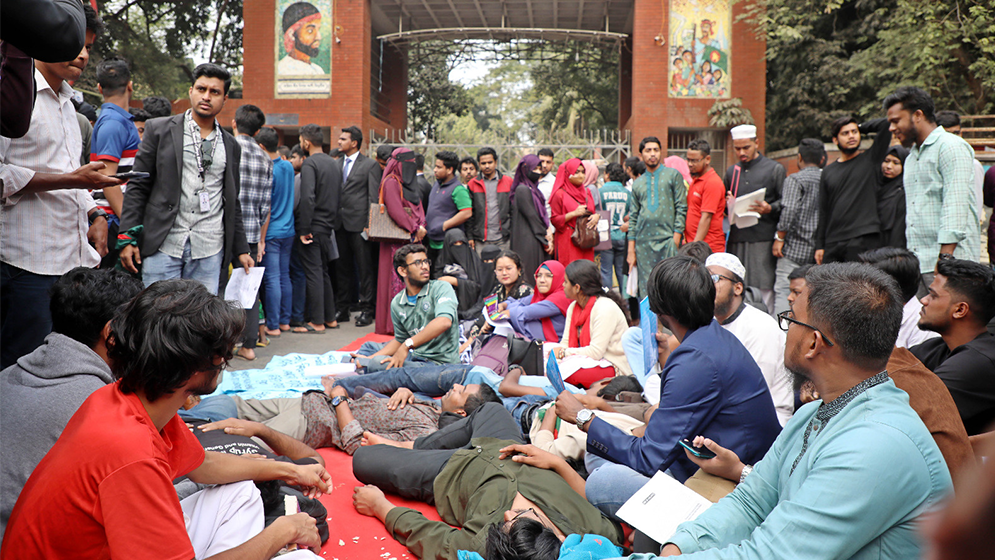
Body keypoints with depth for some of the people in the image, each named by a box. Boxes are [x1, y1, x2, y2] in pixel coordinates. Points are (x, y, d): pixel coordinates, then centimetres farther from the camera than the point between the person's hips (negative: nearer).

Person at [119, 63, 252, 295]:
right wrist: (128, 238, -5)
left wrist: (241, 249, 15)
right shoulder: (160, 130, 6)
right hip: (163, 245, -2)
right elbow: (137, 186, 3)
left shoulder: (231, 146, 14)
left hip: (209, 252, 2)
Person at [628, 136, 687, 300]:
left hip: (667, 239, -3)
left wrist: (676, 238, -9)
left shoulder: (673, 175, 7)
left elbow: (681, 208, 1)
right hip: (643, 242, 3)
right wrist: (631, 250, 9)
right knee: (646, 290, 3)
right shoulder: (637, 183, 17)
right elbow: (633, 217, 15)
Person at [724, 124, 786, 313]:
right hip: (737, 239, 4)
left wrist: (769, 208, -17)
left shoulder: (775, 169, 6)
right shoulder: (732, 171, 18)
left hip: (763, 239, -4)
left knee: (763, 287, -7)